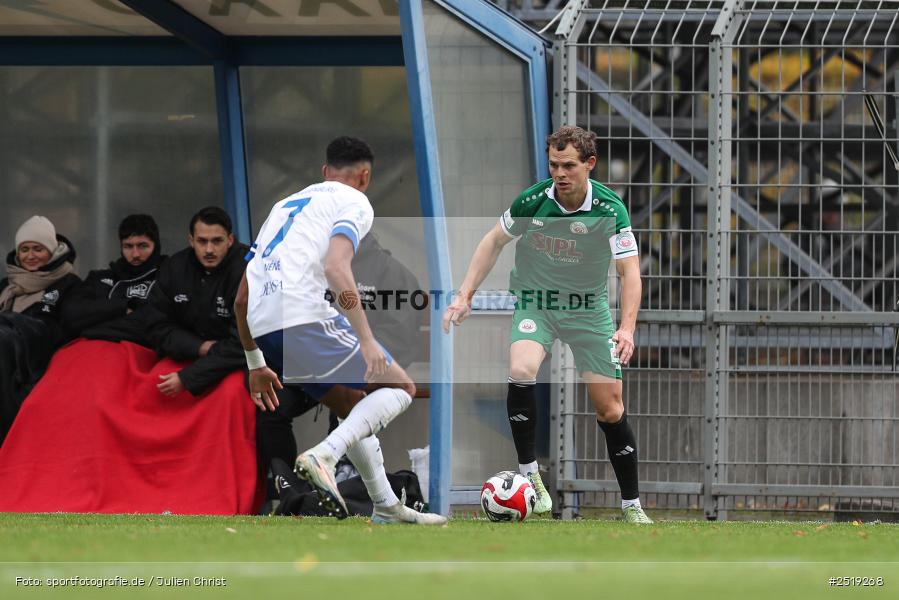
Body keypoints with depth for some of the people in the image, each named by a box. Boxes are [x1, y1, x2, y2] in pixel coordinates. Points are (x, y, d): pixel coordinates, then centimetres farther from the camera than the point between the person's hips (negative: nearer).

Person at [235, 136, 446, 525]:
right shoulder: (354, 202, 7)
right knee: (400, 387, 3)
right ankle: (323, 456, -17)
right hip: (304, 316, -8)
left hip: (263, 328, 8)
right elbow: (336, 268, -14)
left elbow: (242, 299, 27)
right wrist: (367, 340, -18)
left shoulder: (286, 206, 30)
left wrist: (255, 364, 35)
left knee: (353, 406, 25)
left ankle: (386, 506, 22)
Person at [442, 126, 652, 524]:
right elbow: (494, 241, 2)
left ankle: (632, 506, 14)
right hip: (534, 301, 0)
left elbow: (630, 271, -20)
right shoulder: (533, 201, -14)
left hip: (589, 308, 0)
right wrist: (465, 295, -4)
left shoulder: (609, 210, -19)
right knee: (521, 371, -31)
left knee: (610, 409, -1)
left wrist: (627, 328, -34)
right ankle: (528, 474, -18)